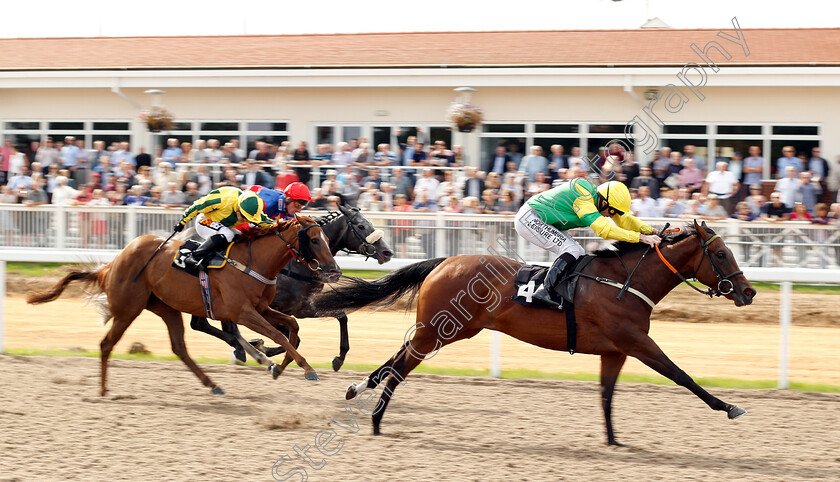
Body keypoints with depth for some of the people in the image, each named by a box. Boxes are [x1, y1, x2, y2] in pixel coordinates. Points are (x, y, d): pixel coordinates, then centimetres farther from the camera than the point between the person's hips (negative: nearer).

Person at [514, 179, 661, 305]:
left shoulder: (599, 198, -2)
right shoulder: (582, 198, -30)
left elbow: (625, 219, 3)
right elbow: (603, 229, -37)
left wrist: (649, 231, -13)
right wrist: (641, 237, -38)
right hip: (529, 219, -10)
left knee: (579, 254, 6)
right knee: (572, 250, -21)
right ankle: (544, 290, -23)